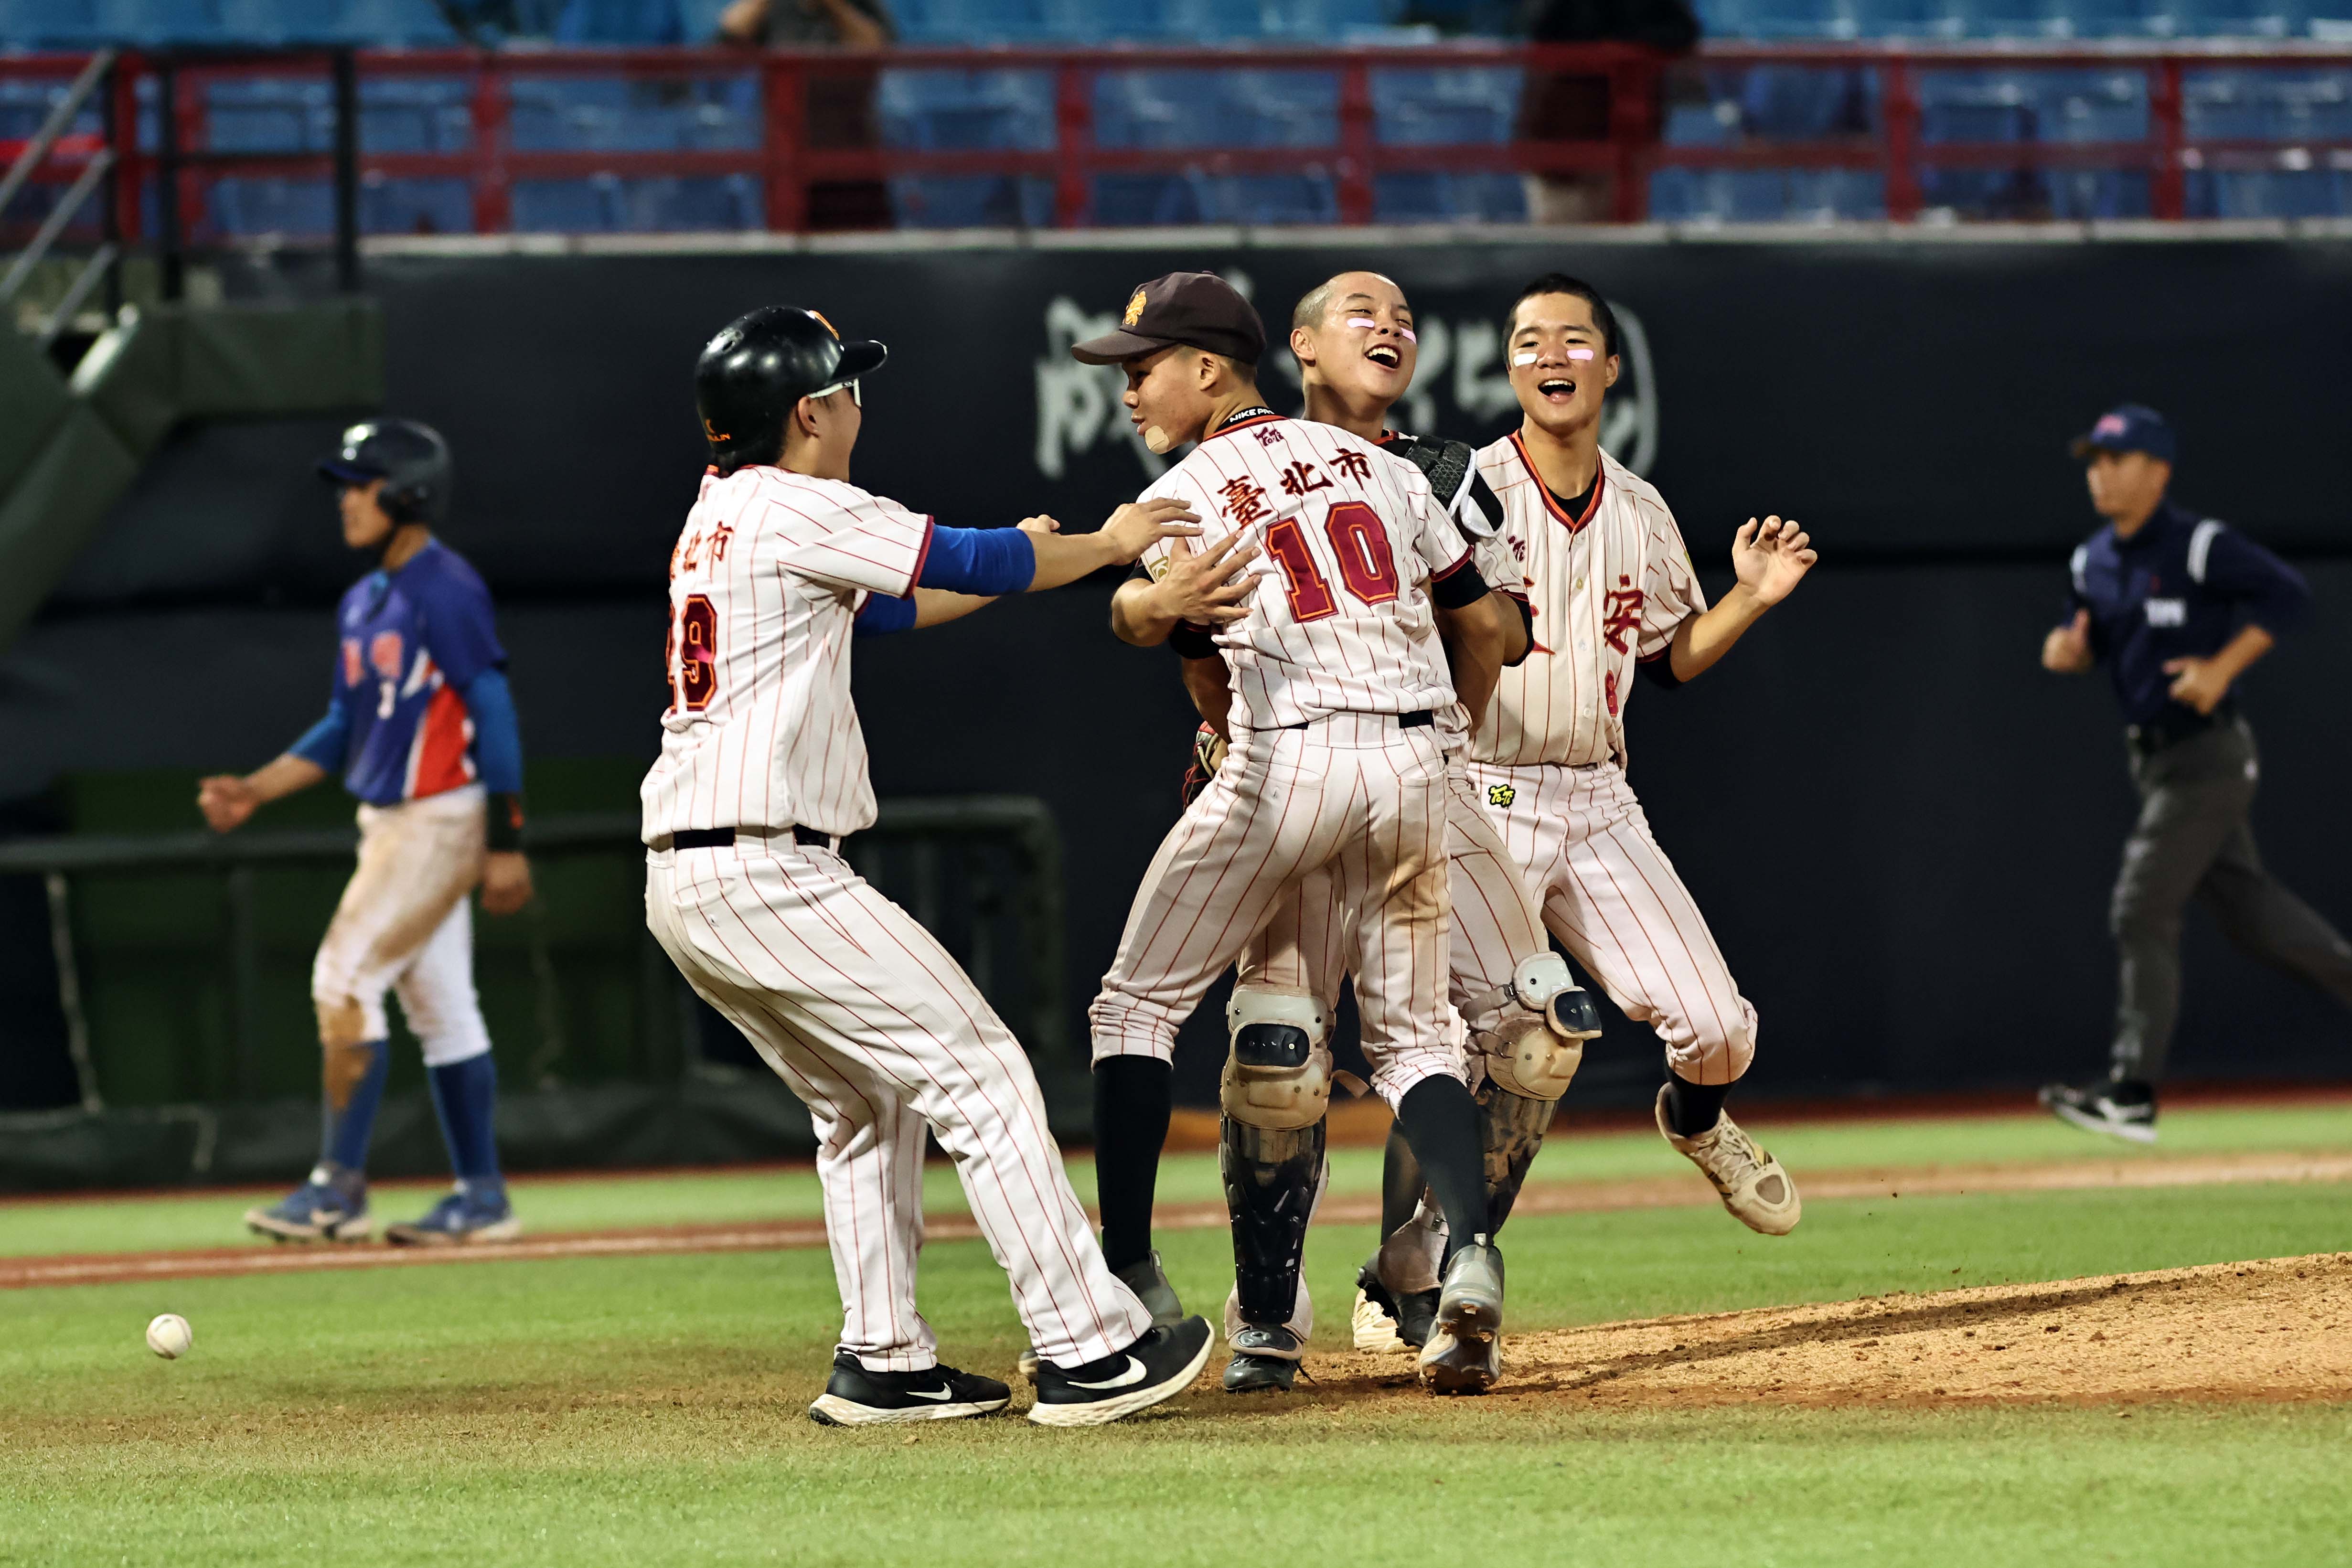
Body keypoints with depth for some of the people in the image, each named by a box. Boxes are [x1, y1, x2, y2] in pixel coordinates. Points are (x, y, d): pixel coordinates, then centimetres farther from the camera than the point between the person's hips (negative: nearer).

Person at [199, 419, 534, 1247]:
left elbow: (494, 713, -16)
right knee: (438, 1007, 10)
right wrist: (255, 791, 9)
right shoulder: (363, 603, 14)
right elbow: (343, 728, 20)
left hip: (440, 822, -9)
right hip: (389, 827, 9)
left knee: (347, 978, -12)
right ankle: (482, 1199, 14)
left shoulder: (446, 590, -14)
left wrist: (504, 845, -19)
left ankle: (338, 1187, -8)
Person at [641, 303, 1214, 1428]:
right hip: (764, 870, -10)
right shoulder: (800, 511, -9)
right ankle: (1088, 1350, -8)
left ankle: (882, 1361, 19)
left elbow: (883, 606, 29)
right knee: (979, 1075, -6)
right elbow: (974, 562, -4)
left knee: (870, 1101, 21)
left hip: (682, 890, 10)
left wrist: (1018, 561, 25)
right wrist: (1107, 546, 11)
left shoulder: (716, 519, 19)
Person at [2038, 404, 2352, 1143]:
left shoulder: (2200, 546, -15)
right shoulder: (2094, 561, 8)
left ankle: (2131, 1094, -11)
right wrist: (2066, 648, -5)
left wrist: (2222, 667, -22)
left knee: (2142, 912, -11)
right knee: (2246, 905, 14)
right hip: (2154, 758, 8)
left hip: (2208, 755, -8)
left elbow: (2288, 594, -16)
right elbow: (2087, 637, 19)